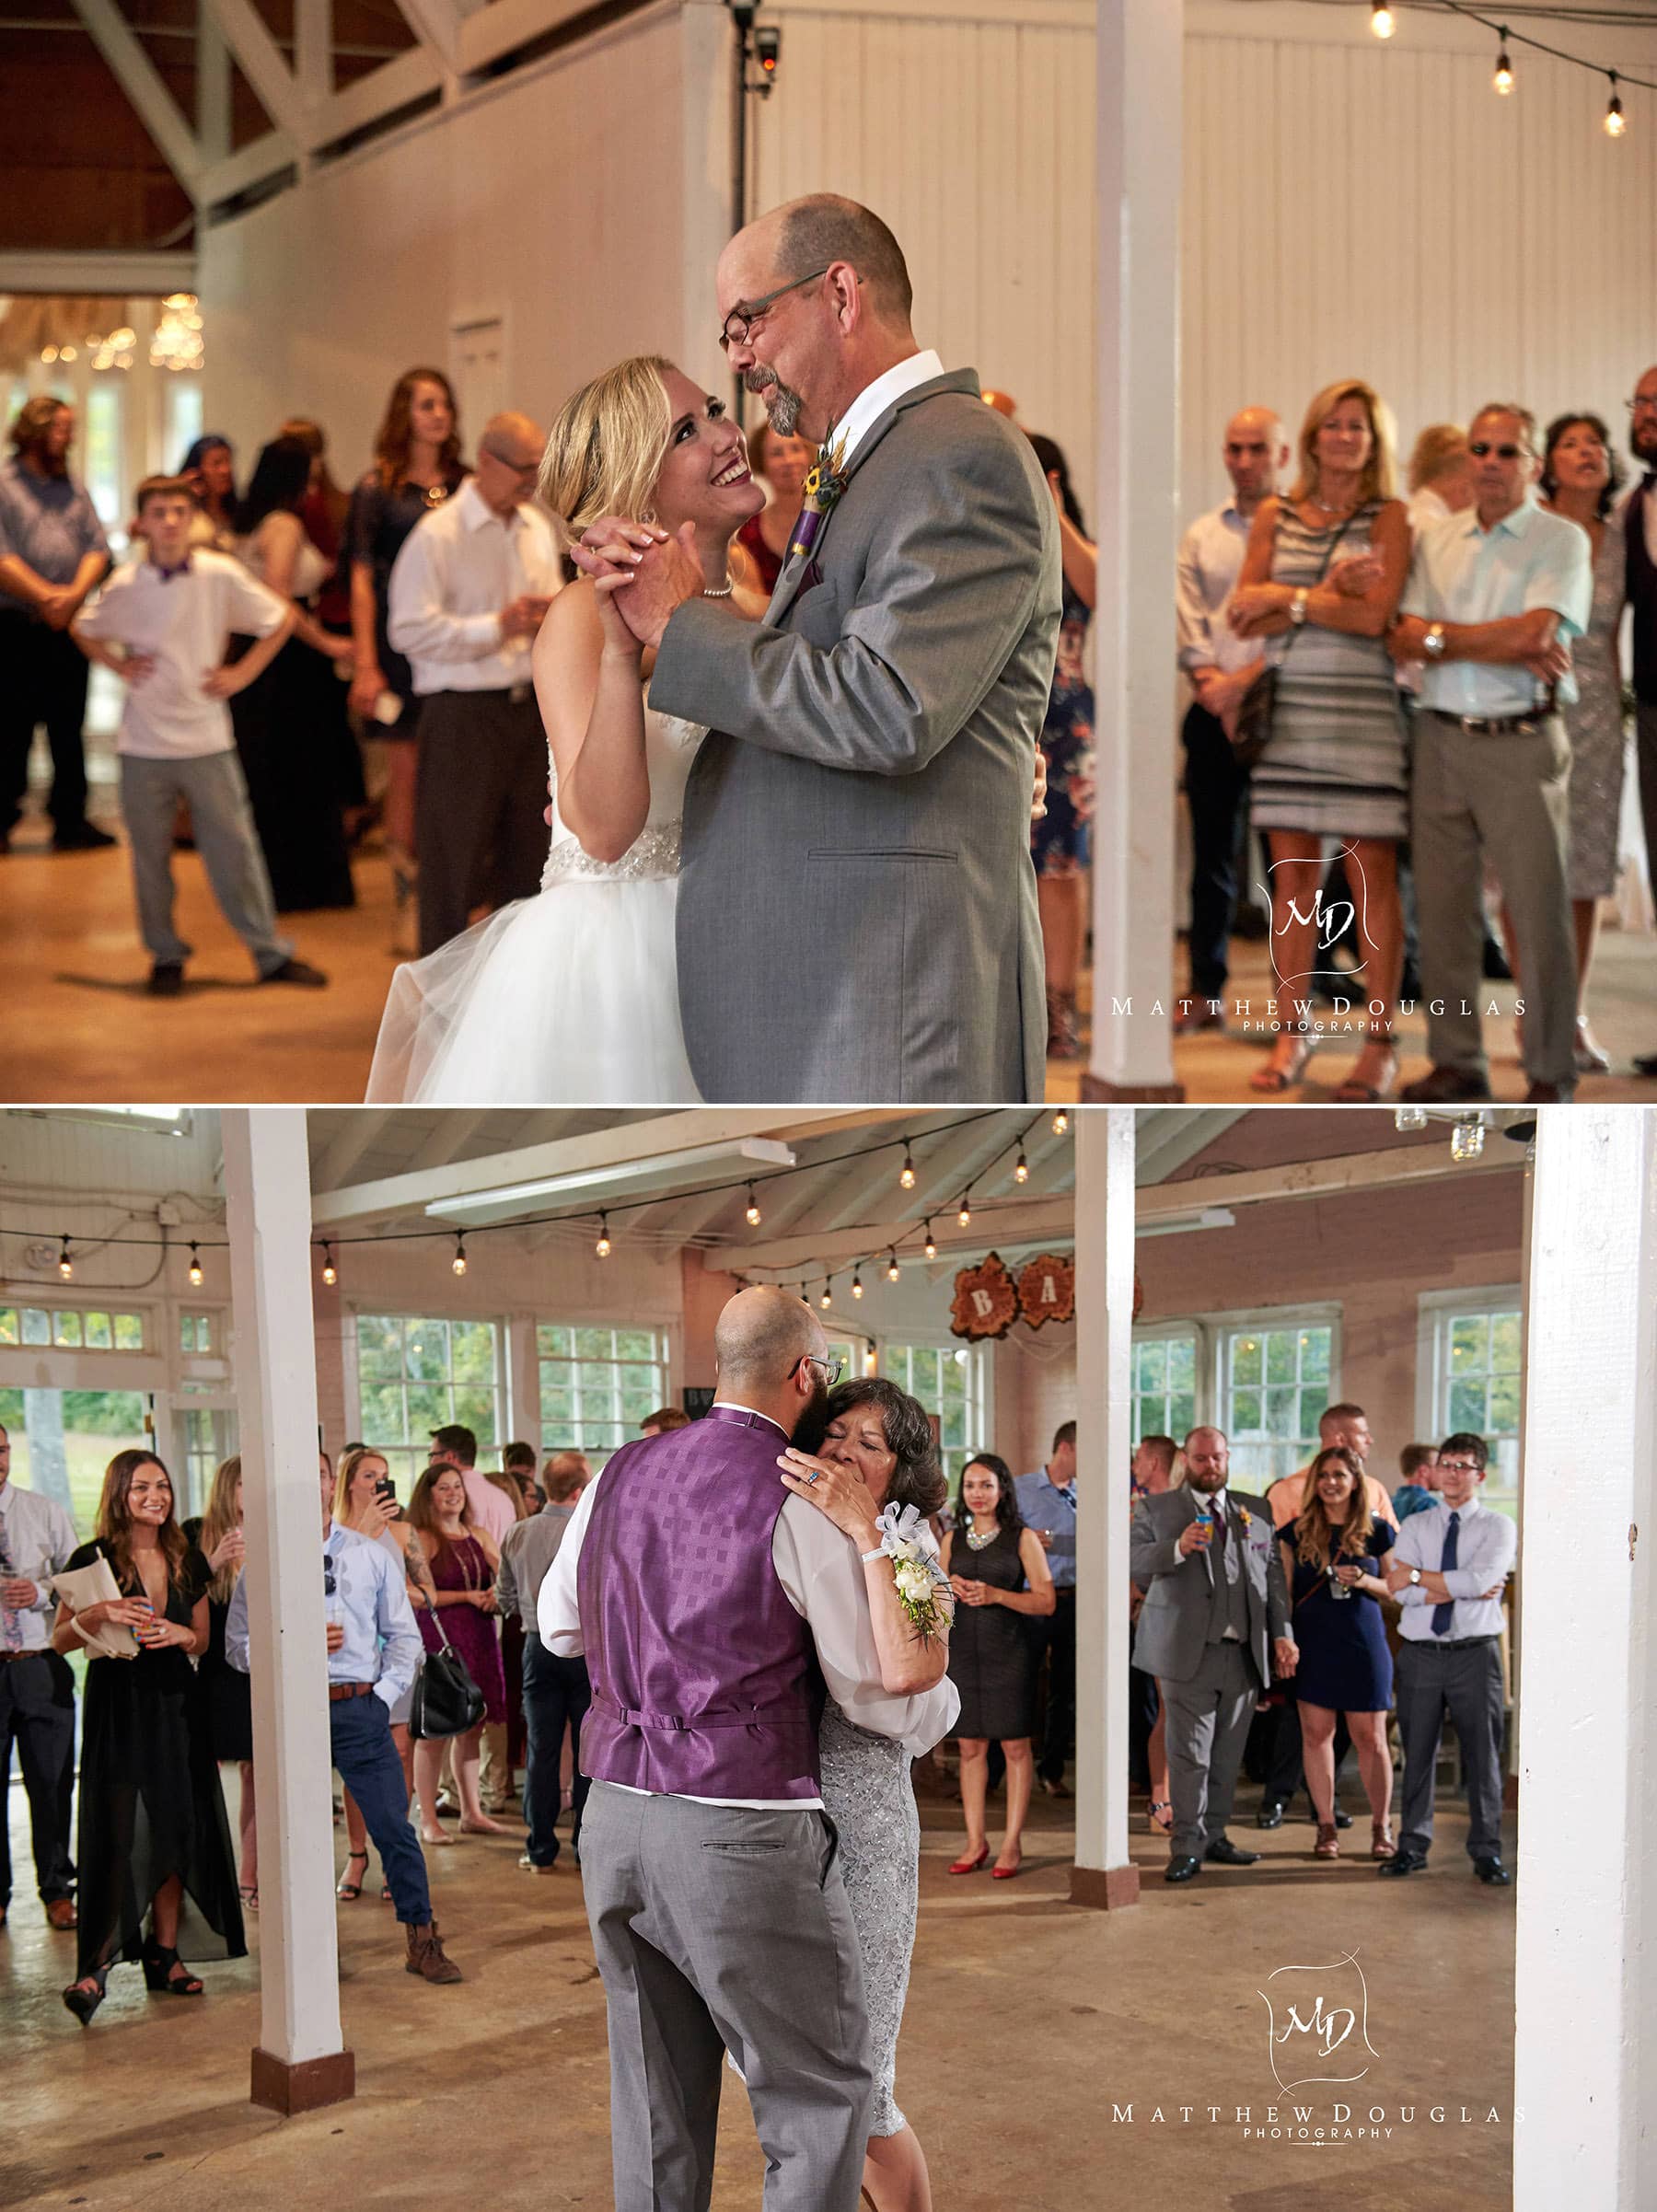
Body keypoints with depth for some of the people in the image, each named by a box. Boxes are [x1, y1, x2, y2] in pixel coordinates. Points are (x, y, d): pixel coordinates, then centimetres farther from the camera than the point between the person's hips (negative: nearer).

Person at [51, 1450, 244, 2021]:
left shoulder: (188, 1562, 9)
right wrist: (96, 1616, -24)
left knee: (177, 1829, 4)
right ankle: (95, 1964, -9)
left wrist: (181, 1634, -5)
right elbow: (59, 1639, -5)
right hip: (117, 1705, -5)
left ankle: (163, 1954, 14)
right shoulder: (93, 1559, -5)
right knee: (118, 1835, -12)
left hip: (177, 1704, 5)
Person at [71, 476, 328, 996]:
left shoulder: (220, 574, -7)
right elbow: (84, 631, 15)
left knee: (235, 848, 2)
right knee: (150, 855, 7)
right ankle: (165, 956, 22)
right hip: (144, 743, 1)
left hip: (207, 738, -1)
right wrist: (120, 666, 1)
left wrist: (243, 673, -1)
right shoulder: (125, 585, -4)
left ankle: (271, 952, 12)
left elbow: (282, 620, 5)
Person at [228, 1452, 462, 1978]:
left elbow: (403, 1635, 12)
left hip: (360, 1707, 1)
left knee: (393, 1826, -2)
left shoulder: (371, 1556, 9)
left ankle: (422, 1941, 7)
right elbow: (239, 1645, 1)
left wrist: (384, 1695, 0)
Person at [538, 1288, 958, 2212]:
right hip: (743, 1835, -6)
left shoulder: (621, 1475, 9)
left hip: (615, 1821, 7)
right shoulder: (803, 1508, -9)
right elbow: (890, 1701, -2)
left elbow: (560, 1628, 24)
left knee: (657, 2111, 15)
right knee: (827, 2097, 5)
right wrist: (946, 1690, 16)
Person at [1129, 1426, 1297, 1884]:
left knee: (1228, 1755, 9)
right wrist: (1178, 1549, -23)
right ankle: (1187, 1846, -1)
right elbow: (1135, 1562, -6)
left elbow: (1274, 1575, 14)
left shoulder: (1257, 1512, 14)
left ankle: (1214, 1835, 20)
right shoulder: (1156, 1510, 5)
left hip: (1245, 1653, 4)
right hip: (1188, 1652, -4)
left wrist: (1282, 1634, 7)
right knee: (1190, 1754, -5)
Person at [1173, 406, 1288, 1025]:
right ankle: (1205, 991, 13)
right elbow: (1188, 624, 7)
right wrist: (1210, 681, -8)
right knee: (1212, 853, 7)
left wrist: (1243, 681, -14)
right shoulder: (1201, 536, 14)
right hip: (1213, 711, 4)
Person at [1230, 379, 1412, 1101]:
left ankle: (1379, 1043, 1)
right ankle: (1290, 1035, 10)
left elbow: (1373, 614, -9)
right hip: (1288, 709, 3)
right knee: (1292, 874, 4)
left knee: (1372, 875, -3)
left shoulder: (1388, 517, 3)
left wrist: (1287, 596, -5)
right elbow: (1244, 616, 3)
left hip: (1363, 709, -3)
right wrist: (1327, 595, -8)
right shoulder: (1275, 515, 11)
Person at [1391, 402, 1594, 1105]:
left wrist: (1442, 636, -5)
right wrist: (1511, 648, -10)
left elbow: (1536, 632, -14)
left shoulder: (1562, 541, 0)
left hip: (1521, 743, -4)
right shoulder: (1438, 541, 13)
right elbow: (1404, 639, 1)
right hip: (1442, 738, 4)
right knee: (1442, 907, 5)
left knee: (1539, 908, -4)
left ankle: (1550, 1073, 3)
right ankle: (1455, 1061, 14)